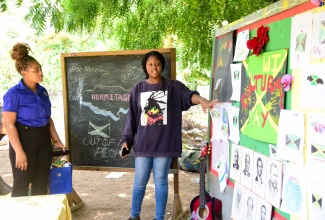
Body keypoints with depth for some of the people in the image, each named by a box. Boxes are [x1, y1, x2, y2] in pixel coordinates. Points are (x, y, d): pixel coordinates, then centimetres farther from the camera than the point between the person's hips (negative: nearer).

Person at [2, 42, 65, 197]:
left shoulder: (42, 91, 7)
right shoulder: (14, 93, -13)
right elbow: (8, 124, -17)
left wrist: (56, 140, 12)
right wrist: (19, 151, -22)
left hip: (43, 140, 6)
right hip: (24, 140, -6)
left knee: (41, 184, 14)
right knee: (21, 186, 4)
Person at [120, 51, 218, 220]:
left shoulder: (173, 87, 0)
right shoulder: (138, 88, 6)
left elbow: (189, 95, -20)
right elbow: (132, 117, 7)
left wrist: (203, 101, -41)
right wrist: (126, 140, 2)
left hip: (164, 143, -1)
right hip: (143, 144, 2)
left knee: (161, 181, 8)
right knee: (140, 182, 10)